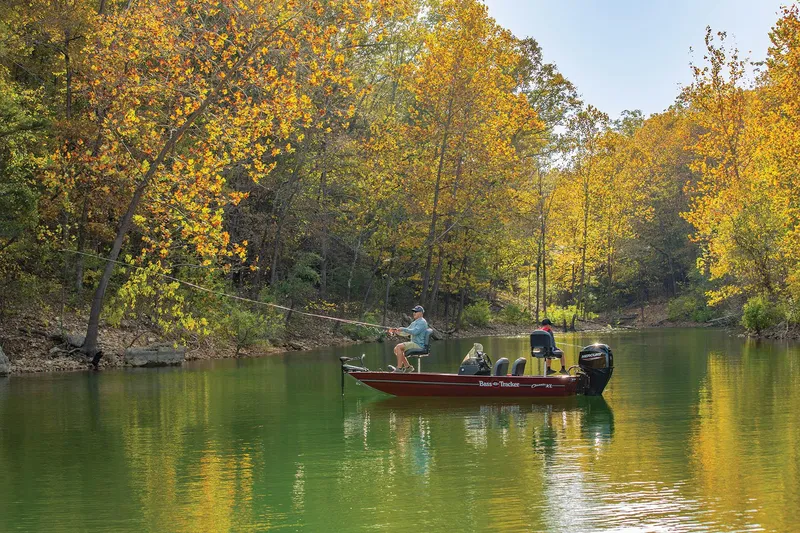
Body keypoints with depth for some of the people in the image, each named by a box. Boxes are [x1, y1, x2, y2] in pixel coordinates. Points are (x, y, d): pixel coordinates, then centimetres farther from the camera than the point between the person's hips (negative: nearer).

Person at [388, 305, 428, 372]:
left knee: (399, 347, -22)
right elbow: (406, 332, 23)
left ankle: (399, 368, -21)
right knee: (396, 349, 4)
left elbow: (414, 332, -24)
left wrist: (403, 329, -19)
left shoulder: (422, 322, -10)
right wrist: (397, 332, 6)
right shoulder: (414, 323, 21)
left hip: (418, 344, -10)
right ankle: (407, 366, 5)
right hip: (414, 343, 10)